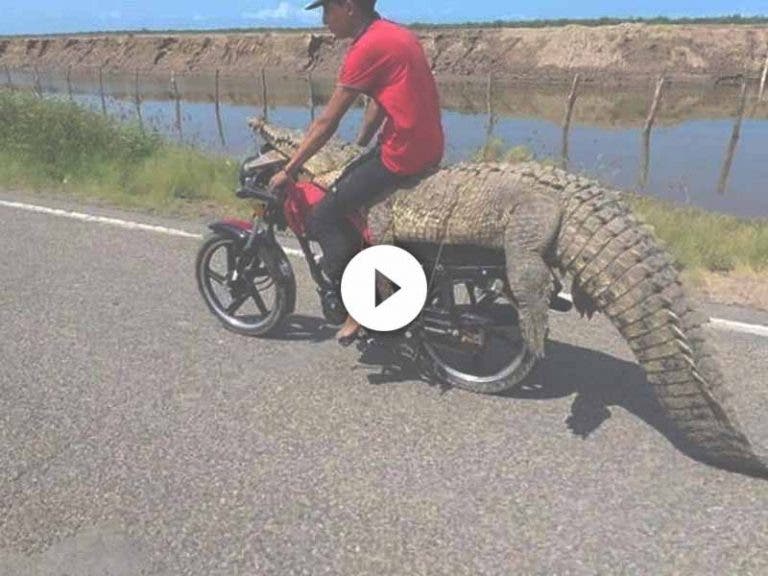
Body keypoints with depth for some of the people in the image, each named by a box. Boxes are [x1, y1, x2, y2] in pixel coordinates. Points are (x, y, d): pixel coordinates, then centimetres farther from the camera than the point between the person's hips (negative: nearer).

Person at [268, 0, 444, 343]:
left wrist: (288, 170, -4)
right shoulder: (395, 34, 15)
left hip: (401, 156, -10)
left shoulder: (367, 47, -14)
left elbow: (327, 122, -12)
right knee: (342, 191, 26)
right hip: (427, 148, 10)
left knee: (323, 218, -1)